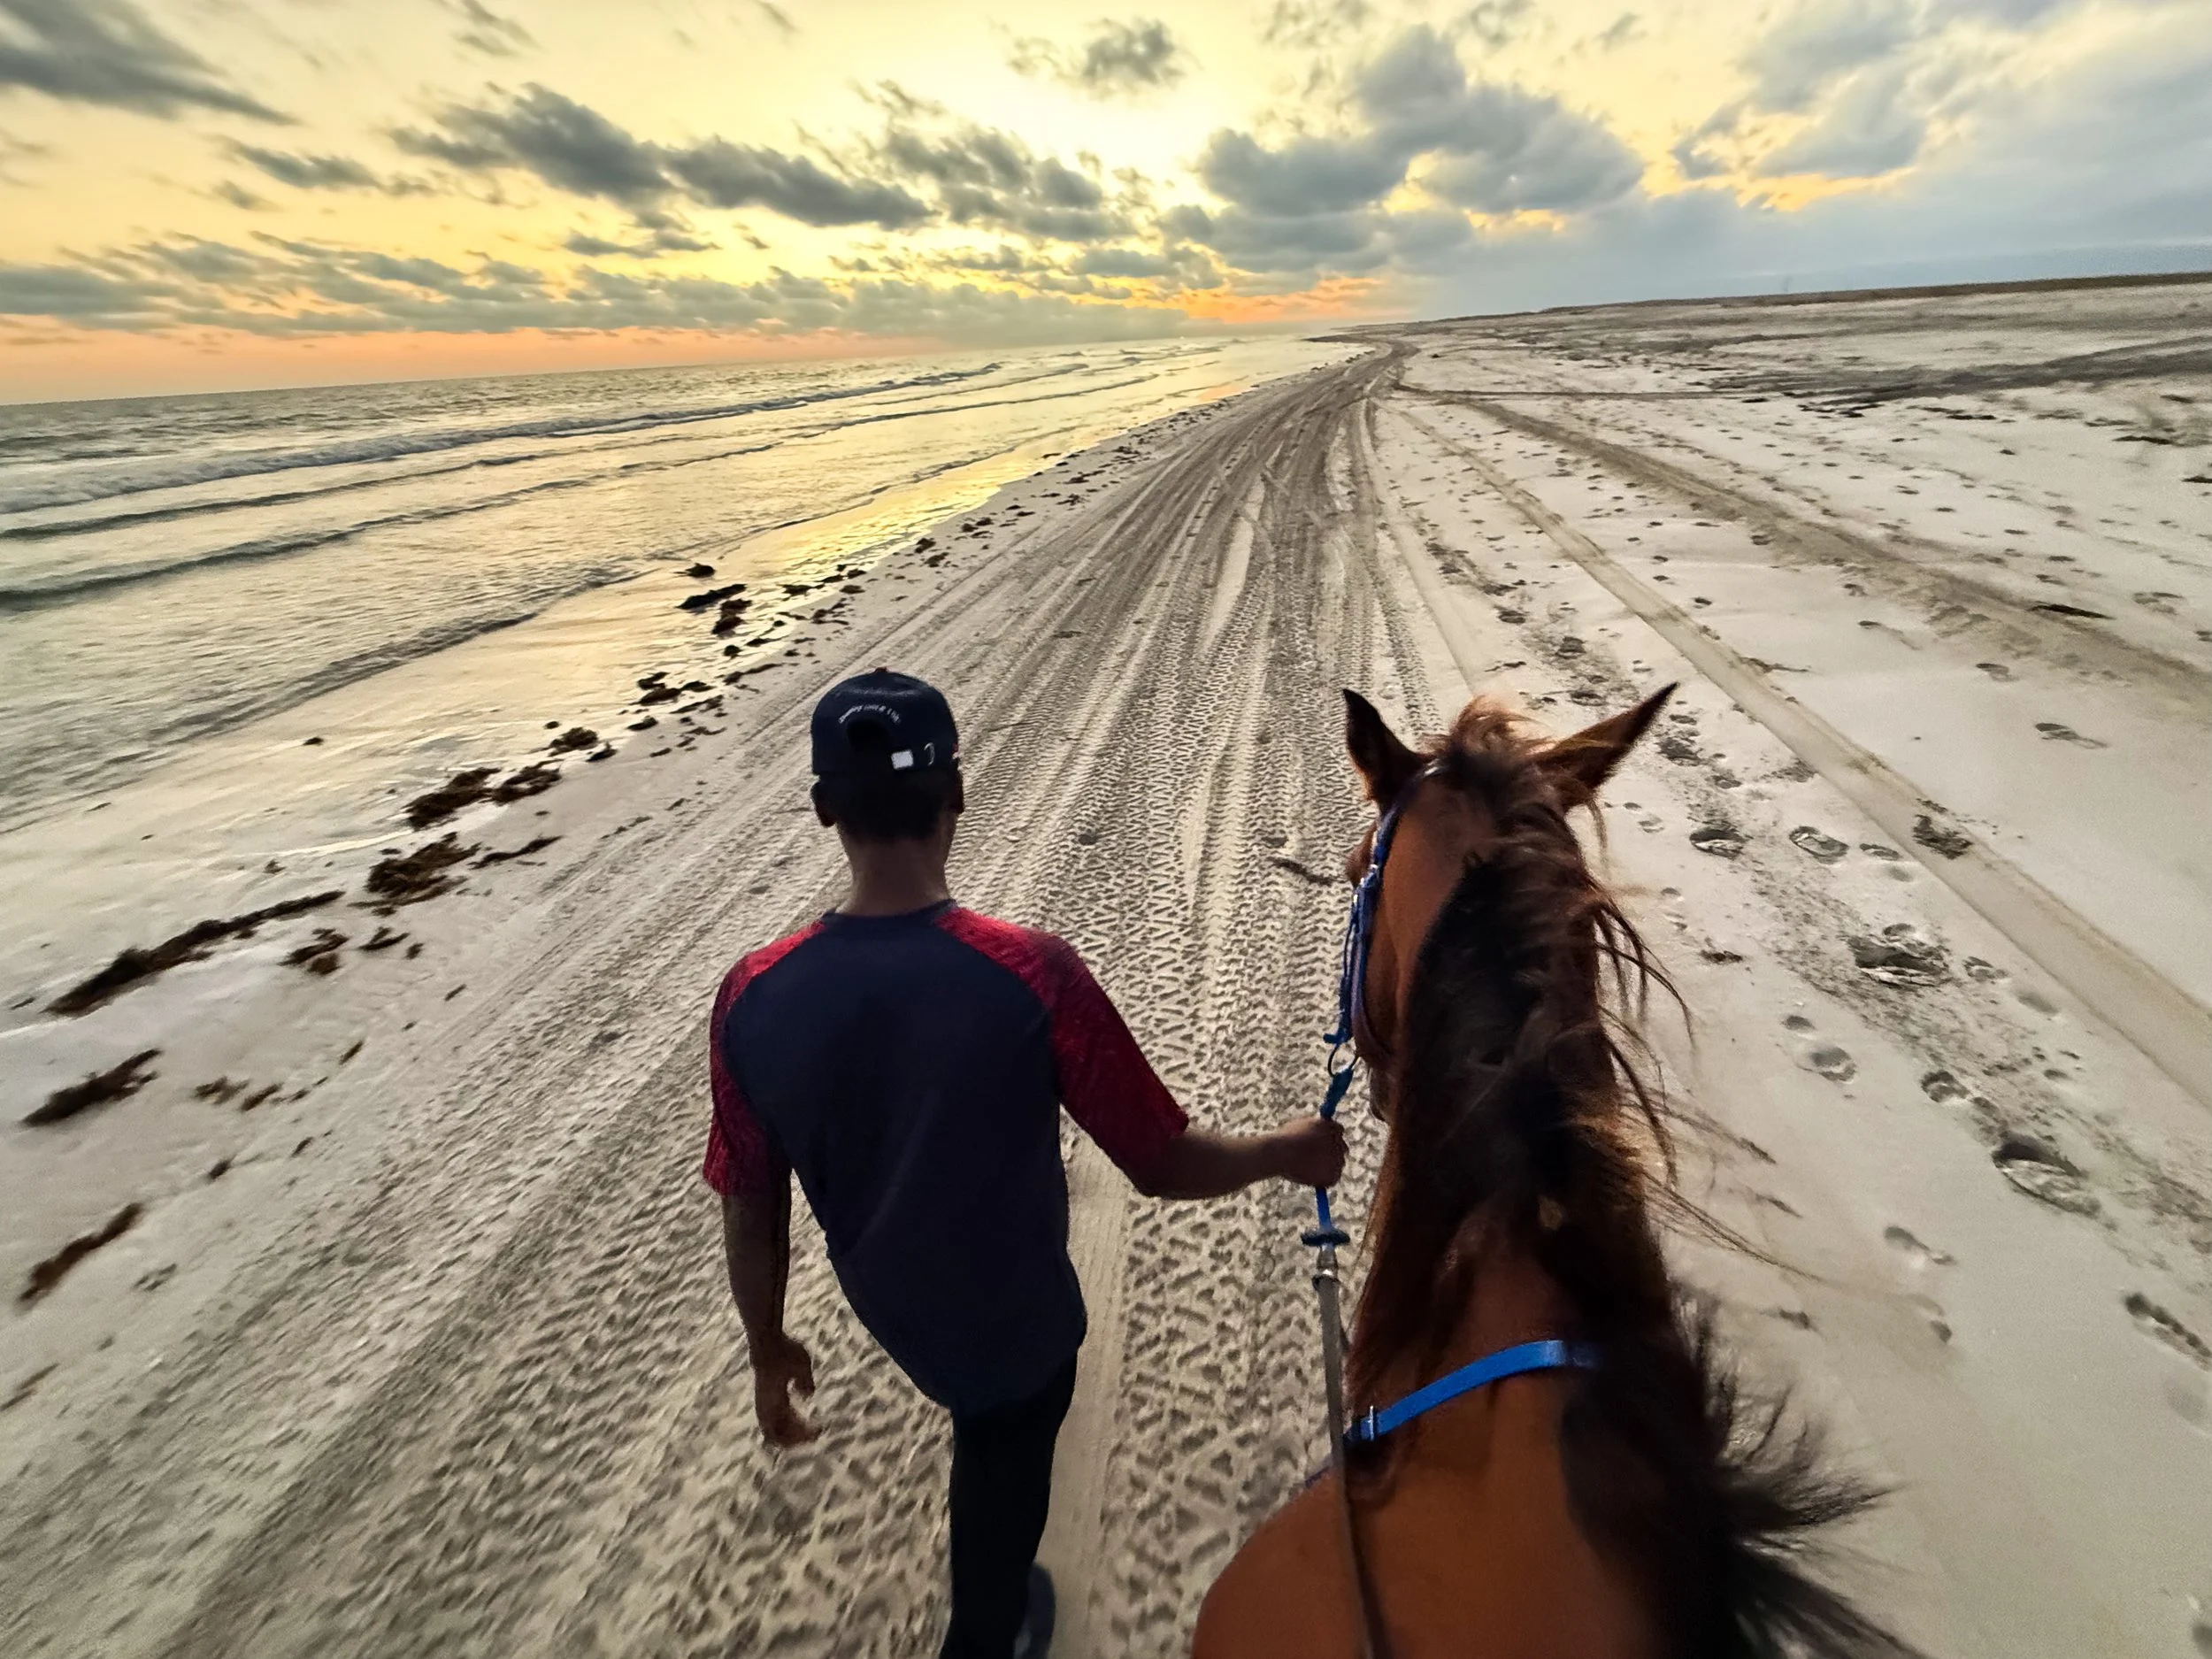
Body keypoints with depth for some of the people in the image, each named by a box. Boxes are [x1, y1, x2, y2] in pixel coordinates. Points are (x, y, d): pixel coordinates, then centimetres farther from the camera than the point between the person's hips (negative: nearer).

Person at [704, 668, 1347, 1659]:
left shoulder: (753, 998, -25)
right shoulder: (1032, 975, -35)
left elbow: (752, 1216, -12)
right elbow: (1163, 1166, -25)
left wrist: (769, 1350, 7)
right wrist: (1289, 1152, -5)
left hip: (887, 1305, 5)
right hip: (1012, 1317, -4)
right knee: (1003, 1466, 29)